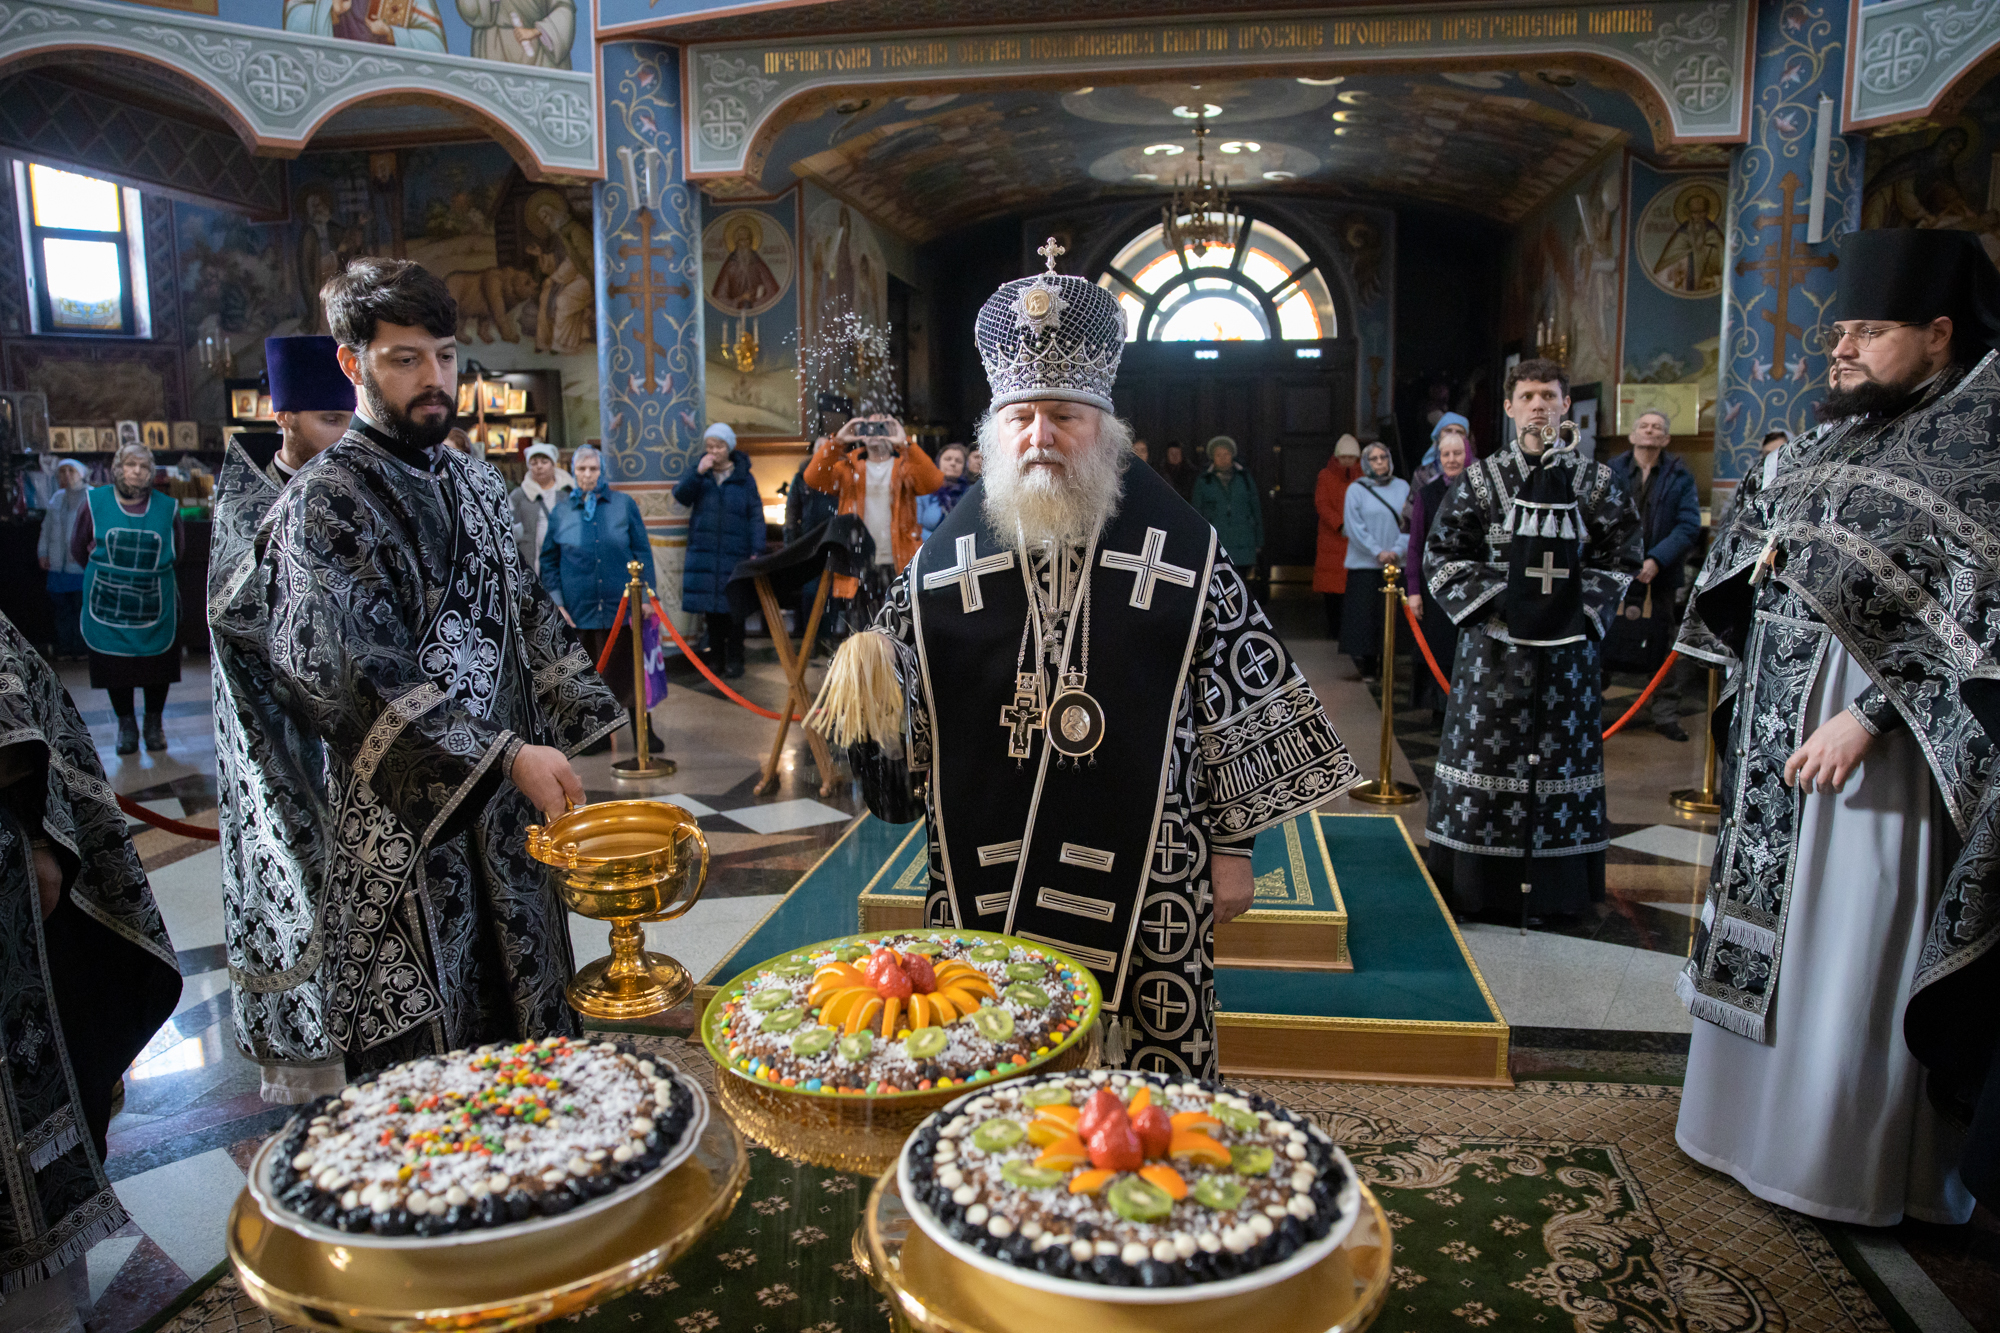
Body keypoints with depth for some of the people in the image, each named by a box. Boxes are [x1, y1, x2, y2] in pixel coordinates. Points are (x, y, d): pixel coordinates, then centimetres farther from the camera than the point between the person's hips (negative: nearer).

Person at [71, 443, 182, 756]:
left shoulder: (166, 507, 1)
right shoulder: (96, 502, 0)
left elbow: (177, 551, 12)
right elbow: (78, 548, 8)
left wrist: (149, 570, 5)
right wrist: (108, 571, 6)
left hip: (155, 604, 0)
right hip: (108, 606, 0)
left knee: (157, 665, 7)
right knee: (115, 667, 6)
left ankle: (155, 723, 23)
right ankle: (126, 724, 21)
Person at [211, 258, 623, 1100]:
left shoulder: (476, 485, 12)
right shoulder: (325, 503, -10)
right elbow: (353, 678, -19)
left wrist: (593, 724, 8)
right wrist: (505, 755, -24)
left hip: (504, 808, 7)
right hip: (399, 819, -6)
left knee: (518, 1011, 15)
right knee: (420, 1058, 2)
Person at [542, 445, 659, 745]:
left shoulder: (624, 504, 2)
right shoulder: (561, 513, 6)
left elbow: (643, 551, 2)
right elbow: (549, 561, 10)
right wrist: (557, 602, 1)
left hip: (622, 605, -2)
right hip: (579, 609, 2)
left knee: (629, 672, 4)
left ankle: (644, 731, 16)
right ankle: (599, 734, 22)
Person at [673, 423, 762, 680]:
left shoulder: (744, 478, 4)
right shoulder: (700, 473, 10)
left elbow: (756, 516, 2)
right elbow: (680, 497, -1)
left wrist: (756, 551, -6)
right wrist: (697, 473, -14)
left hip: (735, 553, -2)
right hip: (703, 552, 2)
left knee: (733, 608, -1)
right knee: (711, 609, 5)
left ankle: (734, 659, 9)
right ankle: (715, 657, 16)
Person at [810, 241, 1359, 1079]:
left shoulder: (1179, 547, -2)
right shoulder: (950, 551, 4)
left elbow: (1234, 700, 2)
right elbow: (904, 702, 11)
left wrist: (1233, 844, 1)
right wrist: (870, 661, -12)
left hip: (1143, 868, -2)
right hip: (987, 873, 2)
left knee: (1144, 1086, 9)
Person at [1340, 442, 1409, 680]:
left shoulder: (1402, 487, 9)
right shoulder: (1357, 489, 3)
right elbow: (1355, 527, -4)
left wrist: (1398, 550, -10)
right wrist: (1377, 552, -11)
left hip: (1396, 564, 2)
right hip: (1365, 564, -2)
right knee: (1365, 615, -3)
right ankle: (1365, 666, 6)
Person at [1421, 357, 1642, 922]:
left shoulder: (1593, 481, 6)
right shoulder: (1481, 478, 2)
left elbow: (1622, 556, 9)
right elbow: (1442, 553, 3)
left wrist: (1584, 605, -3)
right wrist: (1488, 599, -7)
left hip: (1566, 643, 1)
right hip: (1496, 641, -1)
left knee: (1560, 753, 5)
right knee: (1489, 752, 1)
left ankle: (1554, 884, 16)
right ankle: (1479, 879, 12)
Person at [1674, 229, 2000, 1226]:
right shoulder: (1840, 435, 13)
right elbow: (1746, 544, 20)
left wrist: (1867, 714, -23)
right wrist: (1772, 549, -3)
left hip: (1875, 735, -8)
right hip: (1781, 719, 8)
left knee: (1856, 947, 0)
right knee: (1771, 926, 15)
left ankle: (1849, 1162, 16)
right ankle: (1761, 1113, 31)